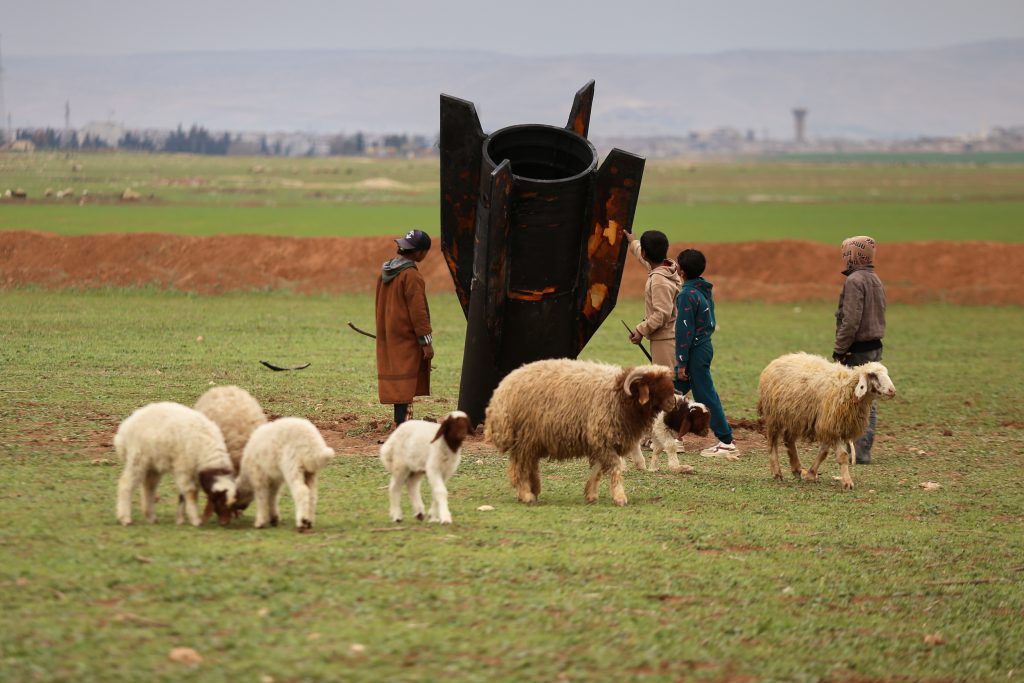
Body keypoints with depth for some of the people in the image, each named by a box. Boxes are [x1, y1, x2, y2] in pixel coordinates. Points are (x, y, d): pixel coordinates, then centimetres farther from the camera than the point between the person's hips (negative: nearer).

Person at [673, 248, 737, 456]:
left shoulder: (687, 295, -19)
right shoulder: (704, 289, 9)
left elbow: (685, 330, -20)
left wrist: (682, 363, -16)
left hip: (696, 351, -10)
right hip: (705, 344, 10)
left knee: (706, 396, -5)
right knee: (675, 391, 17)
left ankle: (726, 442, -4)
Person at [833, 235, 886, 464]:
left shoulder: (854, 281, -15)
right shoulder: (876, 280, 14)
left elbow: (851, 320, -21)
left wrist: (840, 349, -17)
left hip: (858, 349, -9)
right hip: (875, 347, 9)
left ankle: (857, 451, -9)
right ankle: (864, 449, 14)